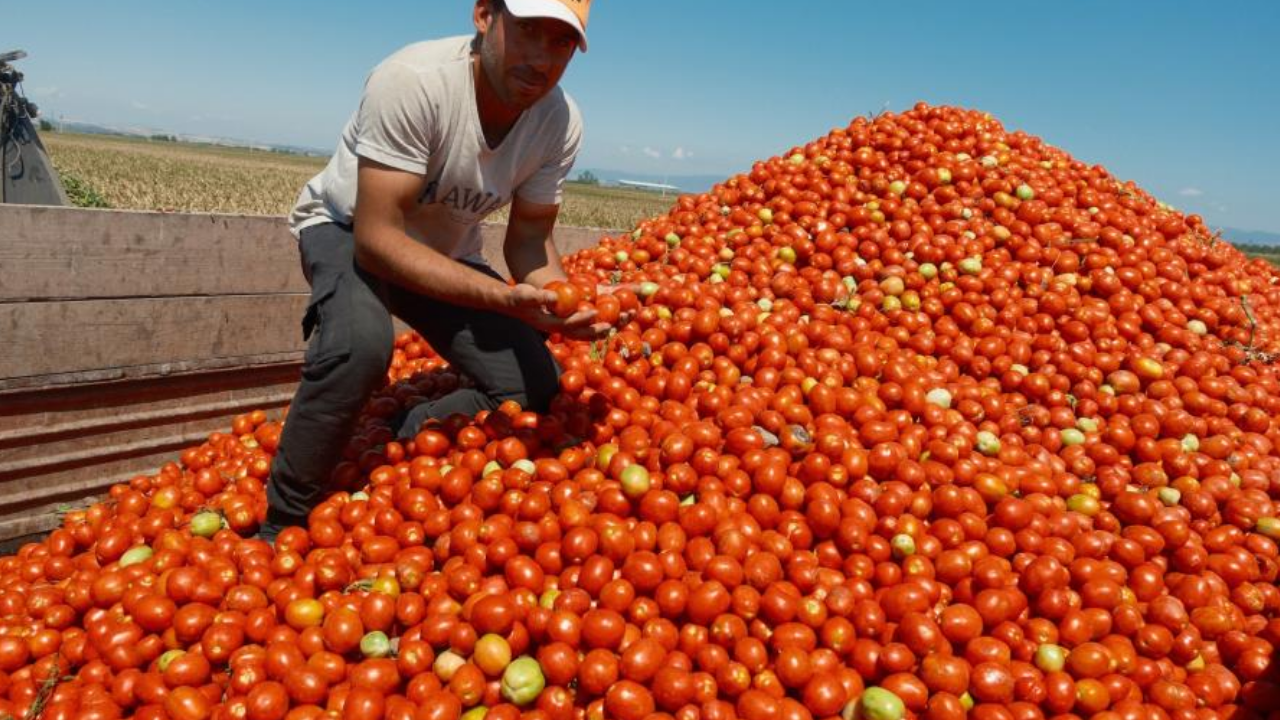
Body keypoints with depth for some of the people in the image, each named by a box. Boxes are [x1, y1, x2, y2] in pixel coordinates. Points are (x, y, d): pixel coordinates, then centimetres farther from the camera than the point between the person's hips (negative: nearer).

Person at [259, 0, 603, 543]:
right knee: (361, 342, -36)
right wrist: (507, 297, -44)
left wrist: (563, 298, -32)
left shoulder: (561, 122, -18)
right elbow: (377, 238, -34)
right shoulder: (412, 81, -33)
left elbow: (529, 238, -9)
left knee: (533, 387, -13)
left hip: (447, 254, 5)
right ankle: (282, 526, -13)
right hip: (348, 230, -4)